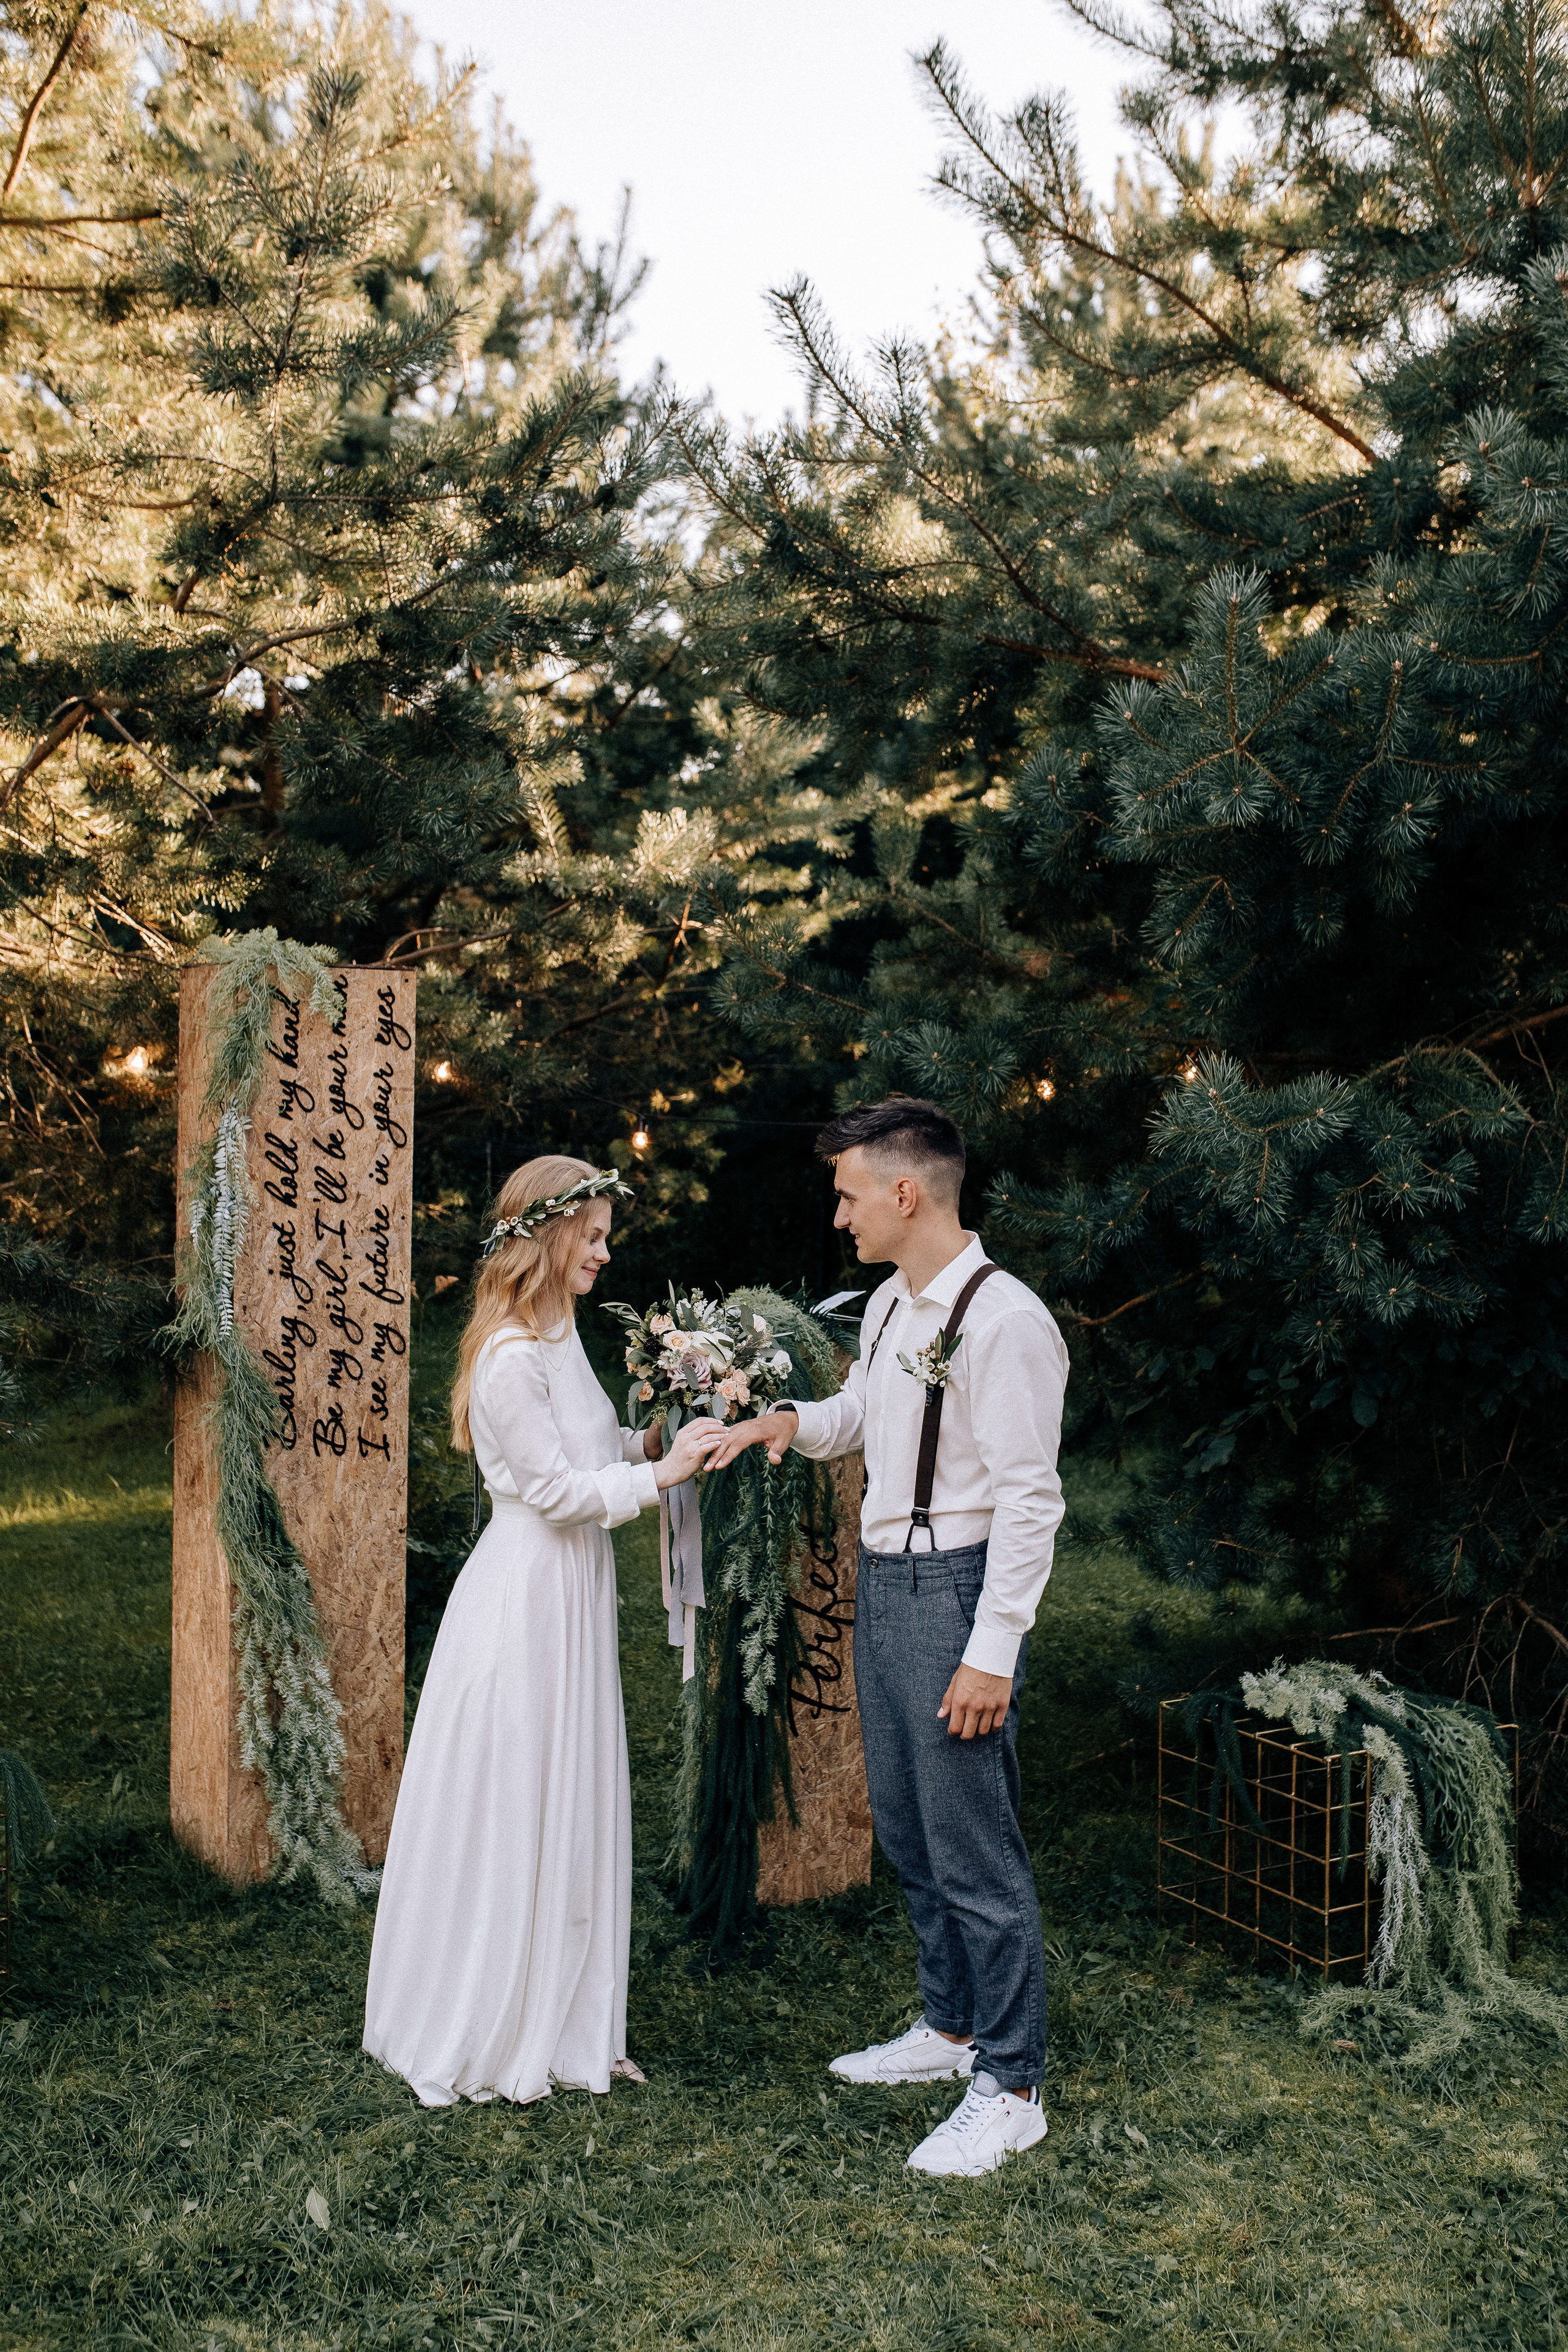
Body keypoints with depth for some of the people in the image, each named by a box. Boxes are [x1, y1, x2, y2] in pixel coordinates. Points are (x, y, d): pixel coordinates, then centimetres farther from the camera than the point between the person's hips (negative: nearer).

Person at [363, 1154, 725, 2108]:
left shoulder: (557, 1335, 10)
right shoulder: (511, 1355, -20)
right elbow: (555, 1489, -20)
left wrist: (654, 1441, 3)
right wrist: (662, 1473, -17)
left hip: (572, 1596, 9)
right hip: (527, 1595, -9)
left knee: (571, 1807, 15)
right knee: (514, 1811, 2)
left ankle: (558, 2022, 27)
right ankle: (488, 2038, 18)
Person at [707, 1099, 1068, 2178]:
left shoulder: (1003, 1320, -19)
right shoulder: (889, 1306, 10)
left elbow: (1031, 1500, -20)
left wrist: (992, 1652, -22)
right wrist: (787, 1421, 6)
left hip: (957, 1586, -9)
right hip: (884, 1581, 10)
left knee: (974, 1848, -2)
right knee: (907, 1831, 20)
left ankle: (1011, 2087, 13)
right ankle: (951, 2025, 37)